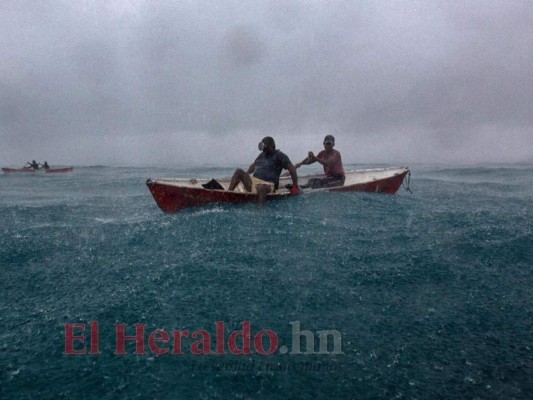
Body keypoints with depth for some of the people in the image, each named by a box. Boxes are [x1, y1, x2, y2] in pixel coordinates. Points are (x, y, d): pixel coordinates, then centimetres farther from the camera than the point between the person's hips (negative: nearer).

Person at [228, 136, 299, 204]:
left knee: (261, 187, -43)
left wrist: (295, 186, -11)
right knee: (238, 171, -10)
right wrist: (245, 177, 29)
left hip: (267, 184, -7)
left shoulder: (279, 156, 0)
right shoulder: (262, 155, 22)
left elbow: (292, 168, -6)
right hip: (253, 180, 7)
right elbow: (253, 165, 36)